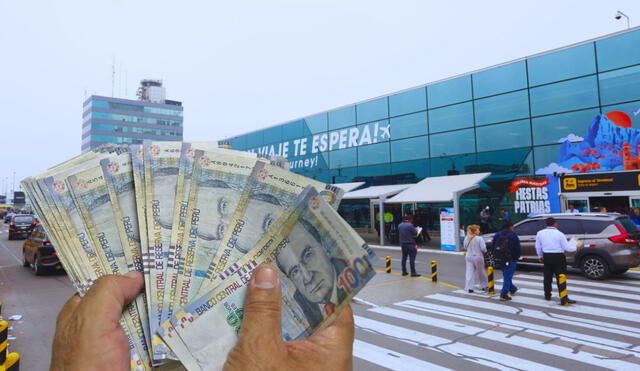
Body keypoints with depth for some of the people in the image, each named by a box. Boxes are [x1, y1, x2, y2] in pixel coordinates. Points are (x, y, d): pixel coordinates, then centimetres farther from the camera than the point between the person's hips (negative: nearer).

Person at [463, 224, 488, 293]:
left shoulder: (466, 238, -1)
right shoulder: (479, 239, -16)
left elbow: (465, 247, 8)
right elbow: (483, 248, -16)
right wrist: (484, 251, 4)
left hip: (469, 257, 3)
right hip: (478, 257, -3)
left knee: (469, 272, 2)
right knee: (481, 272, 14)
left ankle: (469, 287, -3)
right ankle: (484, 286, 29)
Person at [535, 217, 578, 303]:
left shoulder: (540, 233, 1)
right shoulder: (559, 234, -10)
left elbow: (538, 247, 8)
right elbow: (566, 247, -6)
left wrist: (540, 256, 23)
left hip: (547, 257, 4)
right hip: (558, 257, -3)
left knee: (547, 277, 14)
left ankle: (547, 295, 22)